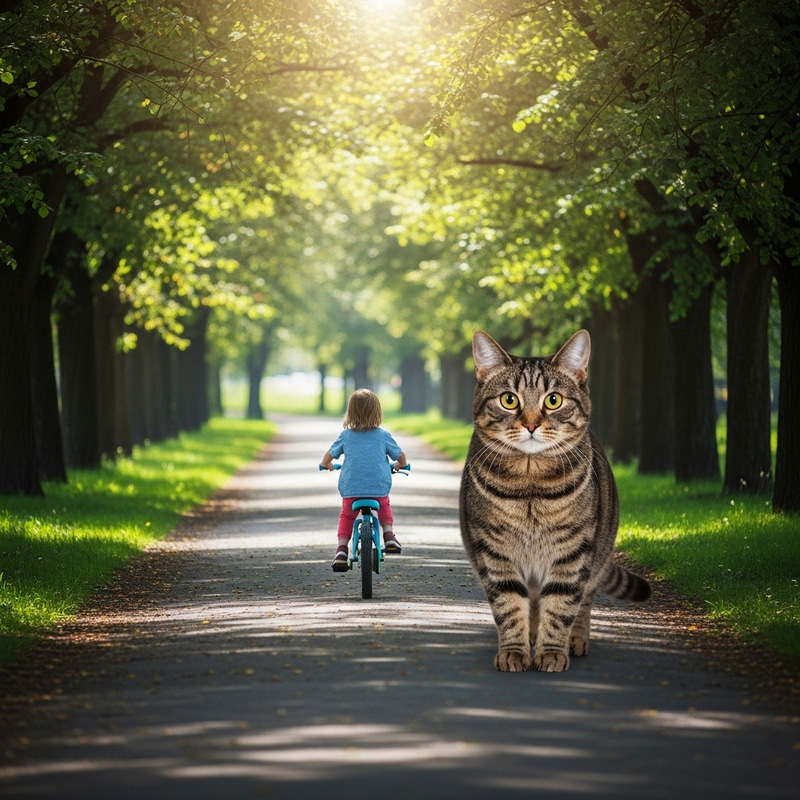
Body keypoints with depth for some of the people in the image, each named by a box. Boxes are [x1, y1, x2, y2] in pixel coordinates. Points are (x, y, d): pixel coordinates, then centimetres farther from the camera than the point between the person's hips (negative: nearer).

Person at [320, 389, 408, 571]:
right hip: (379, 488, 0)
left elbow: (329, 456, 9)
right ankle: (389, 535, 12)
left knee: (346, 515, 21)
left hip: (350, 489, 0)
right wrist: (400, 465, 31)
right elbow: (401, 457, 8)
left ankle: (341, 548, 3)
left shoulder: (346, 435, 3)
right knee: (384, 506, 31)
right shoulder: (383, 435, 2)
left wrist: (326, 465, 31)